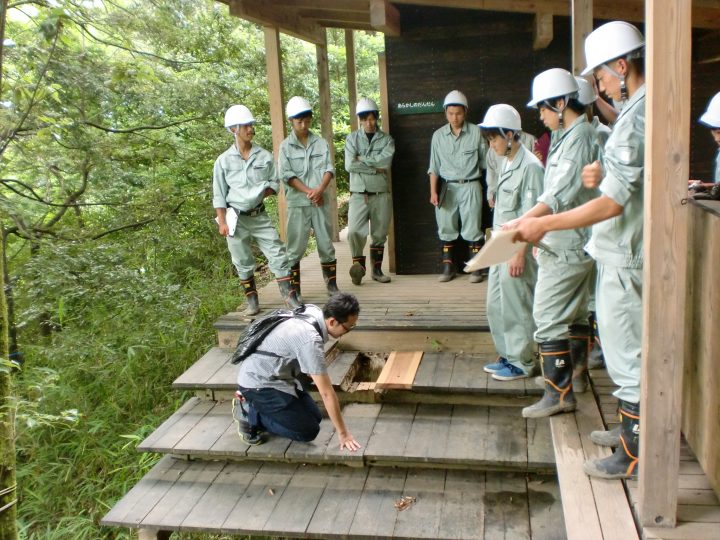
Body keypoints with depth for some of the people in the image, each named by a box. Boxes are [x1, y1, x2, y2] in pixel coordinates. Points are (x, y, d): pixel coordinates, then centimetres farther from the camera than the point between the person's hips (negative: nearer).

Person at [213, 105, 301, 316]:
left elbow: (275, 183, 7)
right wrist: (222, 222, -7)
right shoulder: (223, 161, -3)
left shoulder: (265, 156, 1)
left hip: (259, 216, 1)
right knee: (243, 263, 8)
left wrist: (261, 193, -12)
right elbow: (219, 195, -1)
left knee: (278, 255, -4)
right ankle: (252, 302, 20)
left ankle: (289, 297, 3)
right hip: (236, 217, -1)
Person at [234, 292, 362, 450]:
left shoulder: (312, 310, -6)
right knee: (309, 431, -9)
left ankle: (255, 404, 14)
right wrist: (343, 433, -19)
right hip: (258, 383, -9)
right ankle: (249, 413, 0)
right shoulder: (310, 340, -32)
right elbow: (326, 392, -27)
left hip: (275, 375, 9)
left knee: (315, 417, 10)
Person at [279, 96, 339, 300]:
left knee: (326, 243, 7)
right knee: (295, 247, 1)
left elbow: (329, 169, 1)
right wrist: (308, 192, -15)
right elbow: (286, 175, -6)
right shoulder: (285, 146, 2)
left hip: (321, 201, 2)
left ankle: (332, 284, 17)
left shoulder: (321, 143, 8)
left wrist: (319, 190, -16)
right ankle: (294, 289, 8)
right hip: (297, 203, -2)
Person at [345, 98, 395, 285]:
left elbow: (385, 161, -14)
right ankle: (358, 265, 3)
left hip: (381, 194, 1)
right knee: (354, 231, -17)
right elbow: (349, 165, -10)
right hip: (359, 194, -1)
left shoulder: (387, 140, 5)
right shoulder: (352, 139, 5)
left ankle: (377, 270, 22)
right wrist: (375, 168, -10)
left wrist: (362, 158, -9)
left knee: (379, 235, 9)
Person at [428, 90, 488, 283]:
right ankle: (448, 267, 17)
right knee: (446, 228, 7)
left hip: (470, 186, -3)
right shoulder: (438, 135, 4)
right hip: (448, 187, 3)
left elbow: (486, 162, 2)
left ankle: (476, 268, 10)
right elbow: (434, 167, 6)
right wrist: (433, 191, -3)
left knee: (472, 229, 0)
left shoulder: (476, 132, -3)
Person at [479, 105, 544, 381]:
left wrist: (520, 253, -20)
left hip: (518, 245, -9)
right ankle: (508, 355, 28)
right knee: (495, 305, 15)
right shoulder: (505, 162, 12)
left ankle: (522, 362, 15)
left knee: (516, 307, 1)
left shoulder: (530, 166, -15)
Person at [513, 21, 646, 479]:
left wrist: (545, 225, -20)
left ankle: (633, 455, 14)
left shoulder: (638, 117, -21)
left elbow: (613, 203, -25)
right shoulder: (646, 107, 10)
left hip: (625, 256, -10)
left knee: (626, 355, 1)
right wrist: (606, 174, 5)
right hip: (626, 249, 10)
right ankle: (631, 428, 35)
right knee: (627, 349, 20)